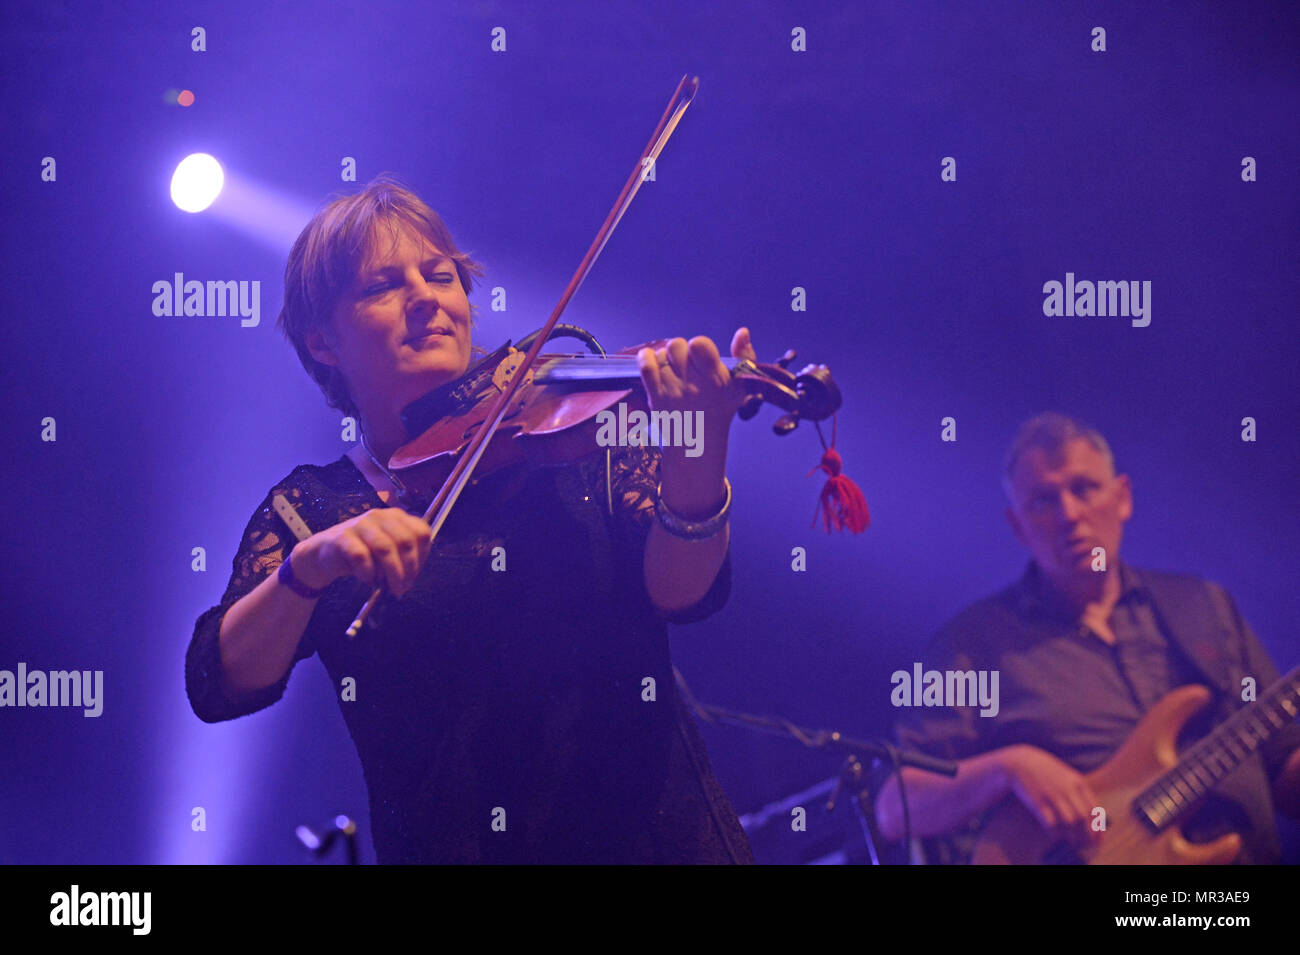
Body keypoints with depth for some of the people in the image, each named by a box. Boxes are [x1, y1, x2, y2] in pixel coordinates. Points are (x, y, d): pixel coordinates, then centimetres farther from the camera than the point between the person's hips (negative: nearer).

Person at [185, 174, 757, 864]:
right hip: (445, 844, 0)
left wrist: (697, 455, -26)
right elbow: (217, 688, -6)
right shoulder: (311, 509, 6)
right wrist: (308, 567, -22)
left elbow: (681, 592, -8)